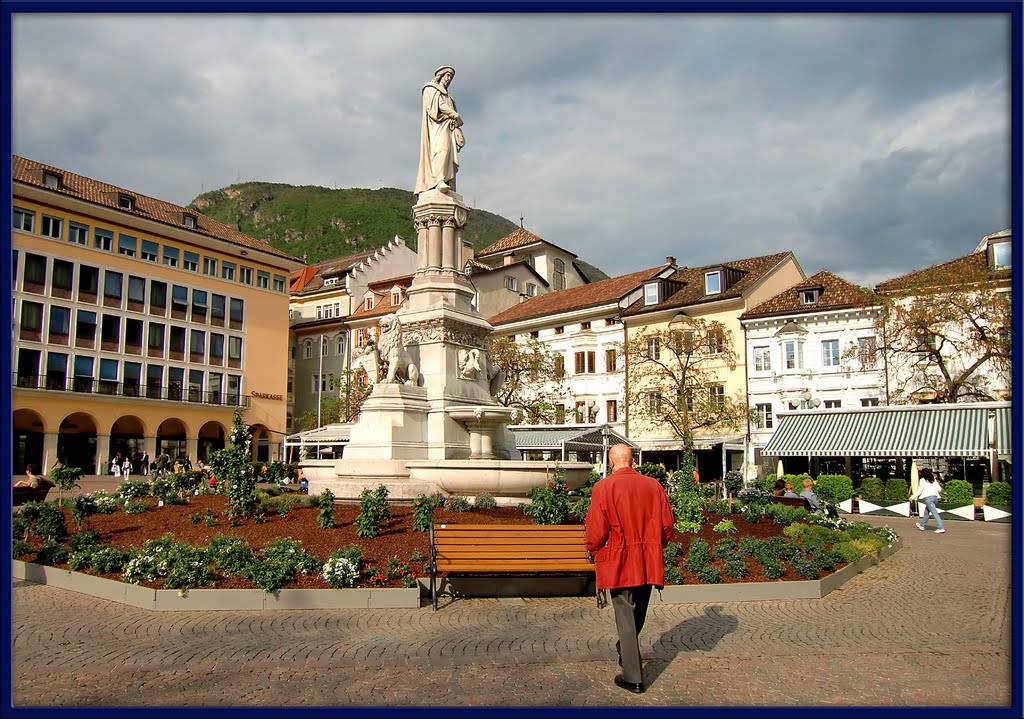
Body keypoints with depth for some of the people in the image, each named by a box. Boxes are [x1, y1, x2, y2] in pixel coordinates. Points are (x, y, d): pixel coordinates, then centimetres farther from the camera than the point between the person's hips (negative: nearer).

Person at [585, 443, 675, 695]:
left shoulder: (603, 487, -12)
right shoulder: (654, 485, 1)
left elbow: (596, 530, -12)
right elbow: (668, 526, 4)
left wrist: (595, 552, 7)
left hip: (619, 563, -4)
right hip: (649, 564, 5)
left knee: (625, 617, 5)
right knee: (638, 613, 22)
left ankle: (633, 677, 9)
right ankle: (625, 650, 44)